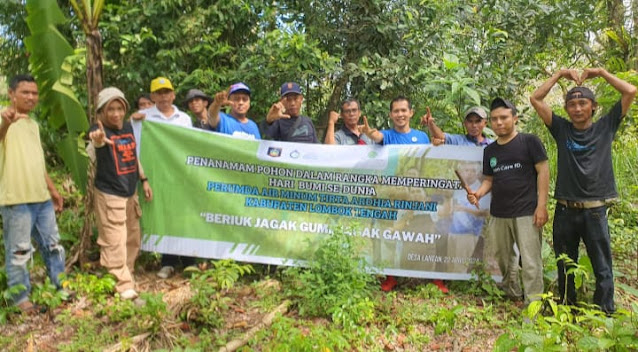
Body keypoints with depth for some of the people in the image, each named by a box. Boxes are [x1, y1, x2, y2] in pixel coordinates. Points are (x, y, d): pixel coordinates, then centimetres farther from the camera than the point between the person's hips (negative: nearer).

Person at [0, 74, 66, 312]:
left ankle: (62, 286, 28)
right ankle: (20, 297, 14)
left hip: (42, 198, 8)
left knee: (53, 244, 16)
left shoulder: (33, 124, 16)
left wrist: (53, 189, 23)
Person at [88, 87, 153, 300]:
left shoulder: (128, 127, 4)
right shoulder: (99, 131, -16)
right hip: (109, 195, -7)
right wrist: (98, 140, -65)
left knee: (133, 239, 18)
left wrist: (143, 180, 15)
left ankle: (127, 274, 36)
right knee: (115, 242, -4)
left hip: (130, 193, 7)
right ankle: (123, 285, 8)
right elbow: (98, 142, -42)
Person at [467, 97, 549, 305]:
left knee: (530, 262, -6)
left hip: (526, 213, -6)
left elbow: (543, 171, -6)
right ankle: (511, 294, 35)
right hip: (498, 214, 6)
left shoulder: (529, 142, -3)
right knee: (503, 259, 16)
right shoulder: (490, 150, 12)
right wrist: (478, 193, -5)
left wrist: (541, 205, -12)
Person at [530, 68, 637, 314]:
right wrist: (560, 75, 4)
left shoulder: (605, 127, 4)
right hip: (565, 210, 2)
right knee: (565, 267, 14)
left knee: (602, 268, 5)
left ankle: (605, 315, 17)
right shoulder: (562, 129, 6)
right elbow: (536, 99, 2)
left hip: (595, 210, -1)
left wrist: (601, 72, 3)